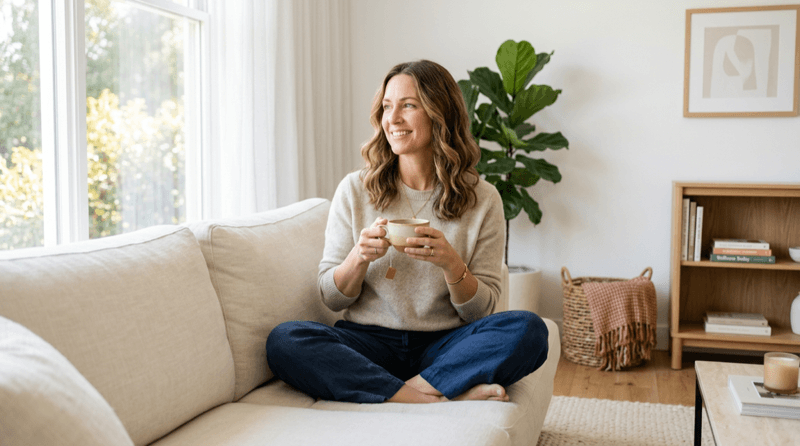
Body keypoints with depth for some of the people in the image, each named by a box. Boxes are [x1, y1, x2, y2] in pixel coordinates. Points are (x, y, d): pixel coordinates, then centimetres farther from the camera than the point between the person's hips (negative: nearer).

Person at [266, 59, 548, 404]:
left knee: (528, 330, -27)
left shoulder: (481, 200, 2)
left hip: (443, 347, -1)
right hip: (368, 342, 1)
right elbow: (331, 298, 5)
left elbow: (481, 311, 1)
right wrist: (360, 256, -16)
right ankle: (446, 398, -27)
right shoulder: (354, 191, 3)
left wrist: (452, 264, -19)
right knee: (284, 340, -28)